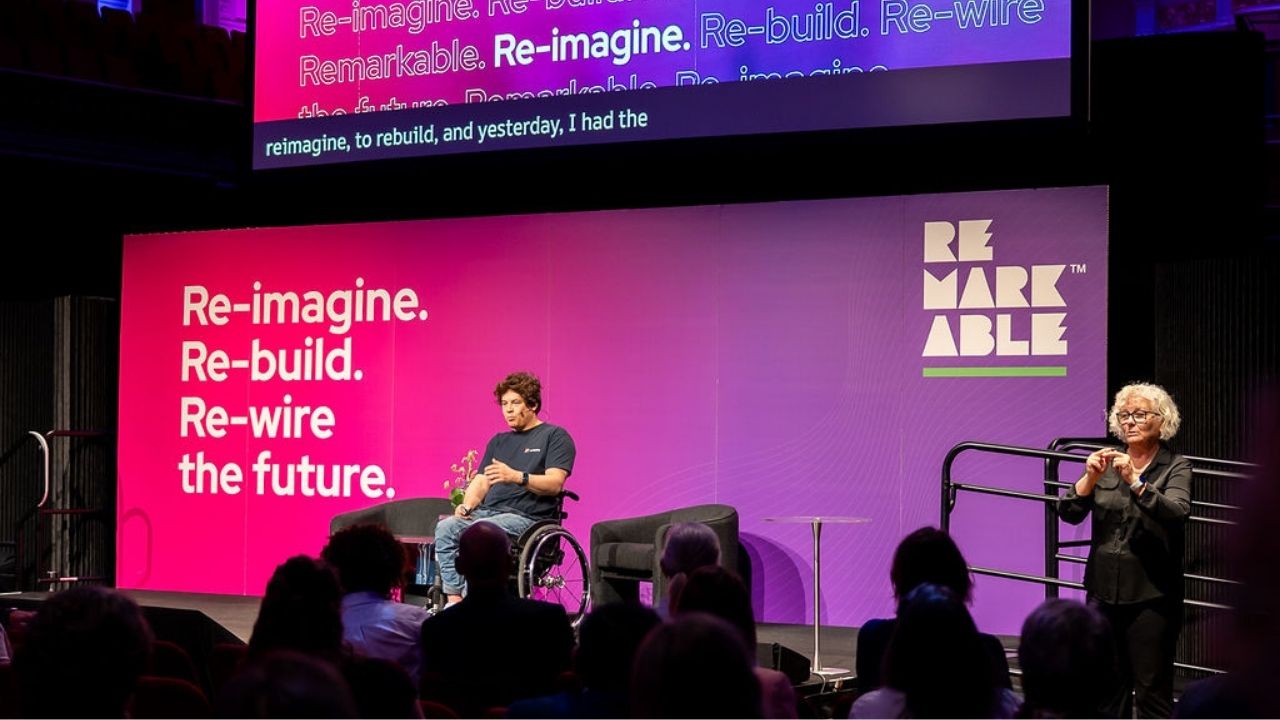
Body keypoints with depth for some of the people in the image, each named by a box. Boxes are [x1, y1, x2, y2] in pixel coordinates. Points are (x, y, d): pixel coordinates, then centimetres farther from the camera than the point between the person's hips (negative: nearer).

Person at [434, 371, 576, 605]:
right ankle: (453, 599, -28)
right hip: (488, 512, 6)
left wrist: (517, 477, -24)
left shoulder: (555, 436, 6)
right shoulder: (499, 441, 27)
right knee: (446, 528, -22)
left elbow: (554, 484, -8)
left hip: (527, 517, -6)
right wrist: (467, 506, -2)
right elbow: (480, 482, 20)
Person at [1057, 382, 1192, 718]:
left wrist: (1135, 482, -32)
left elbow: (1176, 512, -21)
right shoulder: (1108, 462, 8)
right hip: (1104, 591, 4)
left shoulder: (1175, 467, -1)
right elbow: (1069, 513, 0)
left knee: (1152, 692, -3)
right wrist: (1089, 478, -17)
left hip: (1150, 594, -4)